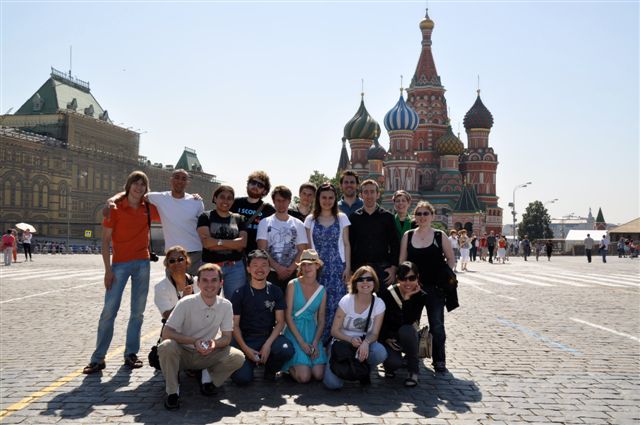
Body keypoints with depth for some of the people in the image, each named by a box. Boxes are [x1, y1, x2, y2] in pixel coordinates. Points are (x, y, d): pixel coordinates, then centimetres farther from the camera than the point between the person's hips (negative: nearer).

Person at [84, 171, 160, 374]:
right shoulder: (116, 209, -3)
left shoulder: (149, 209, 6)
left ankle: (131, 354, 18)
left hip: (142, 263, 4)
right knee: (109, 310, -7)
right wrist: (108, 269, -11)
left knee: (138, 312, 7)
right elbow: (105, 241, -4)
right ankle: (98, 358, 2)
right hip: (120, 264, -3)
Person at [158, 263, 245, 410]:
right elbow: (166, 333, -19)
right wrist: (194, 341, -30)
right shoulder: (186, 303, -16)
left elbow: (227, 337, -1)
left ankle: (210, 384, 5)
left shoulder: (225, 305, -7)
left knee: (237, 357, -23)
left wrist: (214, 343, -25)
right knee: (166, 347, -35)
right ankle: (172, 392, -12)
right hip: (183, 354, -2)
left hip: (207, 355, 2)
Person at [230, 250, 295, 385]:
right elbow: (235, 325, 0)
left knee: (287, 349, -30)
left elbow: (280, 322, 1)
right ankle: (251, 361, 14)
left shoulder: (276, 292, 5)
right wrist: (245, 349, -14)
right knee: (241, 378, -23)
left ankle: (270, 371, 3)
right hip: (245, 339, -1)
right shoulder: (240, 293, 0)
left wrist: (268, 344, -14)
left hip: (269, 337, 2)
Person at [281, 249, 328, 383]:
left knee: (319, 375, -12)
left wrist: (315, 343, -9)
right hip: (294, 332, -4)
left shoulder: (322, 290, 6)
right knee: (304, 377, -17)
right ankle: (289, 366, 15)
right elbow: (288, 316, -8)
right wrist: (301, 342, -13)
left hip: (312, 332, 4)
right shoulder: (293, 285, -5)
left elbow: (321, 321, 7)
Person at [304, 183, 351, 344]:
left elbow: (346, 244, 7)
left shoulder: (342, 218, 7)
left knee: (335, 305, -5)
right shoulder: (310, 220, 8)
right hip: (317, 268, 0)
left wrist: (348, 267, -1)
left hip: (337, 268, 0)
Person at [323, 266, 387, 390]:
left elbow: (374, 333, -8)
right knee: (332, 383, -24)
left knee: (380, 353, -34)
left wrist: (365, 342, -32)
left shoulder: (379, 304, -6)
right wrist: (351, 339, -29)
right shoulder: (347, 300, -11)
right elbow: (334, 330, -10)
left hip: (364, 343, 2)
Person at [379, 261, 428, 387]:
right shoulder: (387, 294, -13)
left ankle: (413, 371, -14)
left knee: (406, 329, -36)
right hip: (389, 337, -1)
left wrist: (407, 298, -28)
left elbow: (408, 322, -25)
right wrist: (386, 339, -17)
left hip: (407, 338, 1)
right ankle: (390, 365, 10)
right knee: (394, 363, -32)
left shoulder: (421, 296, -11)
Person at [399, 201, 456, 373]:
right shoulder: (407, 236, 4)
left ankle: (439, 360, 14)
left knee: (437, 325, 0)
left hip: (434, 287, -2)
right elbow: (402, 260, 6)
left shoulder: (440, 236, -1)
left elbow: (451, 259, 5)